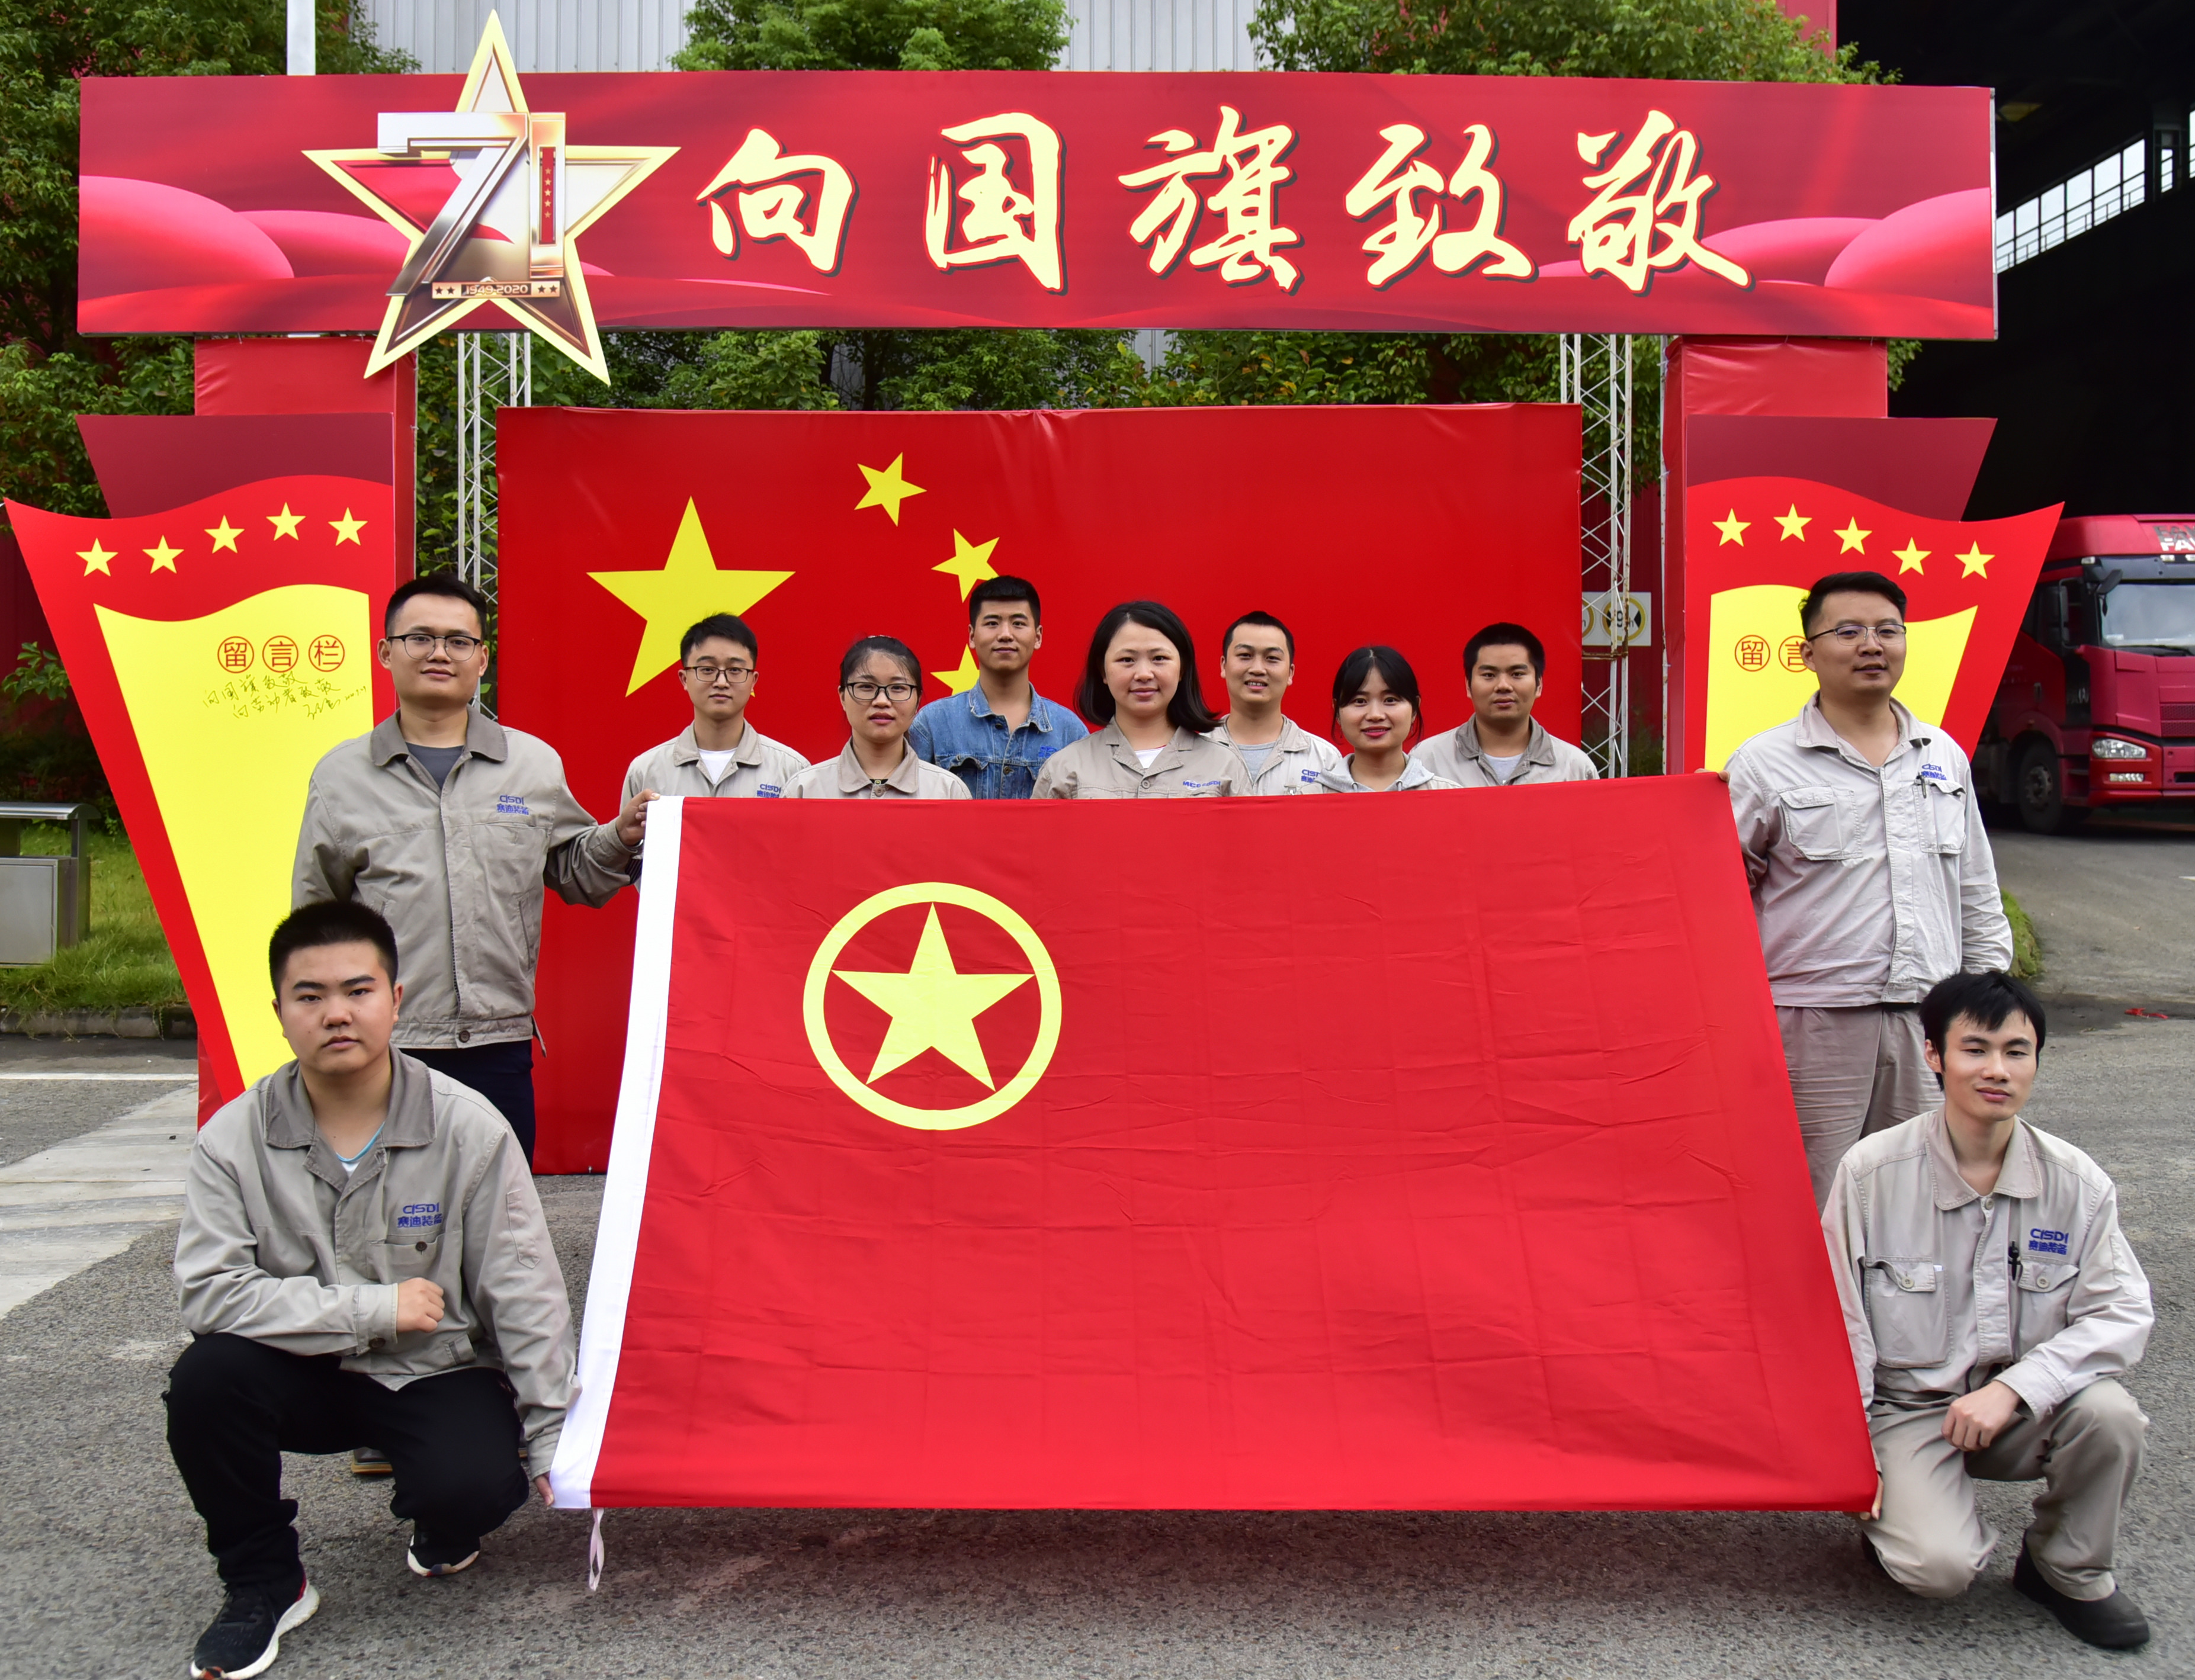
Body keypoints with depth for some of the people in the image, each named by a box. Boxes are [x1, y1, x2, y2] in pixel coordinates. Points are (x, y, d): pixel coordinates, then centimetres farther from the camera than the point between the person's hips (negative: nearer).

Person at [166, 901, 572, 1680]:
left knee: (479, 1482, -29)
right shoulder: (234, 1138, -10)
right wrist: (375, 1308, -22)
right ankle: (262, 1586, -2)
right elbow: (211, 1292, -19)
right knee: (206, 1377, -28)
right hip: (306, 1376, 2)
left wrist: (552, 1438, -7)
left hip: (439, 1375, -1)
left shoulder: (468, 1127, -14)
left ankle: (439, 1530, 14)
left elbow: (525, 1295, -9)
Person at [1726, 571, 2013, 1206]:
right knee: (1814, 1208, -3)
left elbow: (1979, 896, 20)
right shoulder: (1765, 764, -2)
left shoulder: (1945, 757, 15)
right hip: (1814, 1027, -5)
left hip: (1931, 1025, 5)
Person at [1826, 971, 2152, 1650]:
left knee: (2109, 1412, -28)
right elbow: (1839, 1320, -6)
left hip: (2025, 1410, 3)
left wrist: (2013, 1388, -21)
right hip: (1908, 1407, -3)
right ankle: (1896, 1508, 13)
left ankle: (2069, 1570, 1)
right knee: (1939, 1567, -24)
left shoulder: (2078, 1182, -6)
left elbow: (2123, 1313, -8)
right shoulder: (1872, 1171, -13)